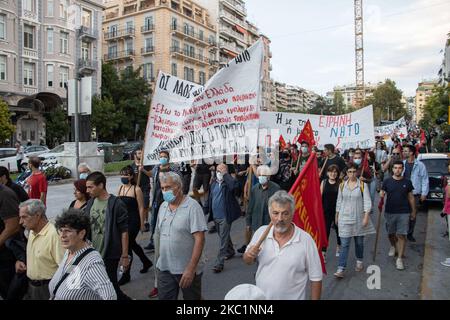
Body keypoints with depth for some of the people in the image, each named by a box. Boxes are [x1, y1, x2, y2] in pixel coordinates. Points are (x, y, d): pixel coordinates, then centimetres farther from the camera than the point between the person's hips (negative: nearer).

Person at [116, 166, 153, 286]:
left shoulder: (136, 189, -11)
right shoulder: (120, 189, 6)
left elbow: (141, 208, -9)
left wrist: (142, 224, -9)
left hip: (133, 221, -6)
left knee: (127, 245, -2)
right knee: (132, 244, 18)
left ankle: (126, 275, 12)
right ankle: (146, 262, 41)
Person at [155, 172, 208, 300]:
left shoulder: (192, 206, -15)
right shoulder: (163, 206, 5)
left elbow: (199, 239, -19)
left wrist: (191, 268, -22)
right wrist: (159, 257, 11)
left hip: (187, 269, -5)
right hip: (164, 268, 5)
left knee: (192, 297, 13)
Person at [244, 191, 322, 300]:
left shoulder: (306, 240, -18)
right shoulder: (261, 232, -9)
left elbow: (316, 278, -10)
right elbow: (248, 261, 4)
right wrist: (249, 255, -17)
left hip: (293, 297, -3)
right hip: (261, 296, 3)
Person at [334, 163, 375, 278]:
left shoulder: (363, 185, -4)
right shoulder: (342, 185, 3)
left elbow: (367, 202, -7)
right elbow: (339, 201, 10)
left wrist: (366, 217, -13)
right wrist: (337, 216, 13)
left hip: (358, 217, -1)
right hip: (345, 218, 1)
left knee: (359, 242, 15)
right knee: (344, 244, -3)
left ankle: (359, 261, 39)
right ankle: (341, 269, -3)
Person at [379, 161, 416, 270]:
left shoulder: (407, 182, 1)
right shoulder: (387, 181, 1)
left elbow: (411, 197, 8)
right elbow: (382, 194, 3)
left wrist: (413, 211, 10)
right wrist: (381, 201, -18)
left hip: (404, 213, -1)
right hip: (390, 212, 1)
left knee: (401, 235, -3)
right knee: (391, 233, 16)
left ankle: (400, 258, 2)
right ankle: (393, 247, 46)